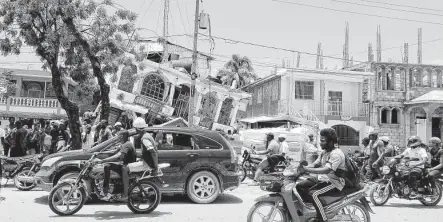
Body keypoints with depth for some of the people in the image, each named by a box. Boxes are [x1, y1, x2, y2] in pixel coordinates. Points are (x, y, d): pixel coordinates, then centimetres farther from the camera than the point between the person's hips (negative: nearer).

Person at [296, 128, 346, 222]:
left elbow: (327, 170, -33)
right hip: (323, 177, 10)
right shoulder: (324, 151, 10)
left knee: (313, 194, -30)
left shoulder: (336, 154, -22)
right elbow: (315, 164, 8)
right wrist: (302, 168, -10)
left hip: (334, 182, -10)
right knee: (299, 186, 1)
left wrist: (307, 169, -38)